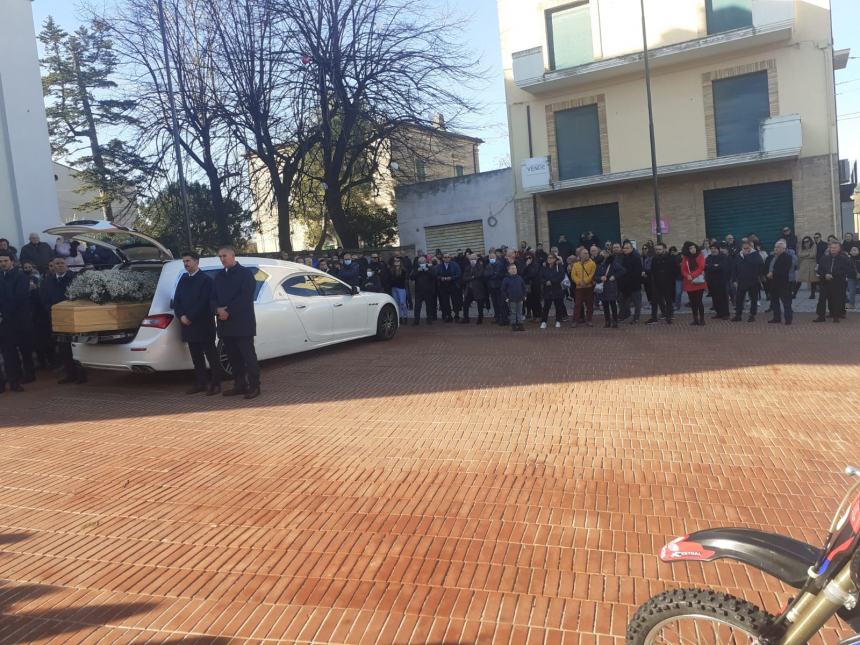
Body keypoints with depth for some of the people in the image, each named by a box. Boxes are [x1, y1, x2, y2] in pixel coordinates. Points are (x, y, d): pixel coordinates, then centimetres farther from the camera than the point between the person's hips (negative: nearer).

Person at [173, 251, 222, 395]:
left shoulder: (206, 280, -7)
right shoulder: (183, 280, 14)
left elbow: (203, 303, -14)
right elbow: (176, 300, 11)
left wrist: (189, 317, -15)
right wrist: (181, 316, -4)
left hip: (203, 325, -7)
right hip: (188, 324, 7)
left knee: (211, 355, -1)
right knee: (196, 356, 11)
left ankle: (215, 383, 3)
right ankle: (201, 383, 18)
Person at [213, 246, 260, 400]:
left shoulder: (245, 273, -2)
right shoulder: (218, 276, 18)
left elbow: (246, 296, -12)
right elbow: (214, 297, 13)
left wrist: (229, 311, -16)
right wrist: (218, 309, -9)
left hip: (242, 322, -6)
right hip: (225, 322, 6)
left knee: (248, 355, -4)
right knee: (233, 356, 9)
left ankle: (254, 386, 1)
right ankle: (239, 385, 16)